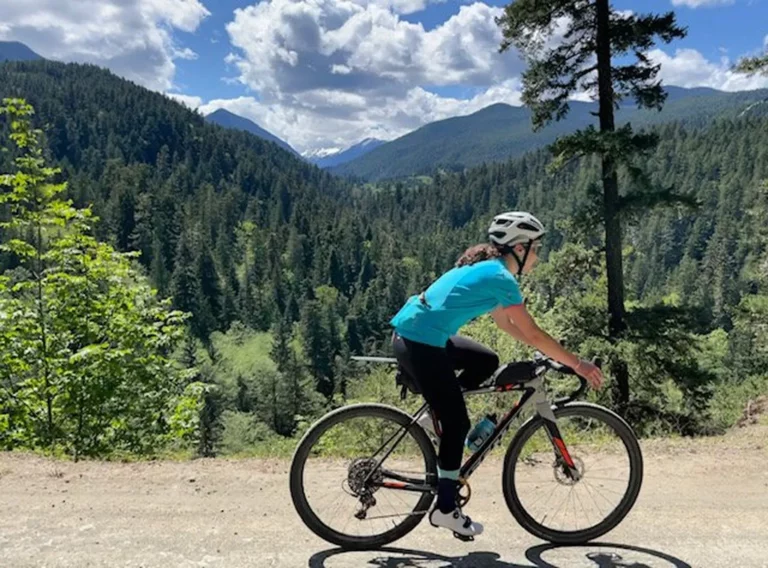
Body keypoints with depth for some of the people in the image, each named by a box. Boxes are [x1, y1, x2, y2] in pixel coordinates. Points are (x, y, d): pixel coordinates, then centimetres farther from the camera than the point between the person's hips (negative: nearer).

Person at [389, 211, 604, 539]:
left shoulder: (486, 268, 16)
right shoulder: (501, 277, -12)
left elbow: (505, 323, 23)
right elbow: (533, 334, -10)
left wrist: (549, 351, 20)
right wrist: (577, 364, -1)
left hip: (414, 334, 9)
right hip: (418, 343, -9)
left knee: (487, 362, 19)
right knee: (458, 423, 0)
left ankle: (440, 413, 18)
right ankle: (446, 508, 10)